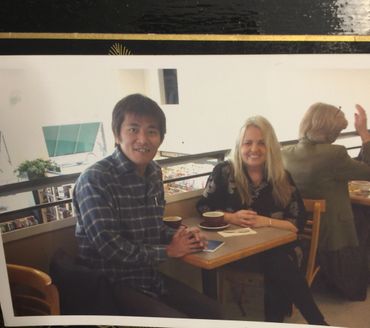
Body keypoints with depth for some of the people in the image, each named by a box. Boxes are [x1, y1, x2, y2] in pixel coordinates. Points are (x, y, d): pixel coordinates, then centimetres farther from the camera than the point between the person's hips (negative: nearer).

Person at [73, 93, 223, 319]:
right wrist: (168, 250, -13)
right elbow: (111, 247, -25)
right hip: (112, 285, -7)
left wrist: (181, 236, -5)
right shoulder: (95, 180, -21)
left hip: (150, 277, 8)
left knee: (212, 312, 8)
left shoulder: (154, 173, 4)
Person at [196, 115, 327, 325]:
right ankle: (318, 322, -8)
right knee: (281, 268, -27)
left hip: (277, 247, 2)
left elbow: (298, 223, -1)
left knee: (280, 268, -31)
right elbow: (202, 208, 0)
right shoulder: (225, 172, -2)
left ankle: (275, 321, -6)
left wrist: (266, 221, -18)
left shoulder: (283, 179, 2)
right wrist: (231, 217, -17)